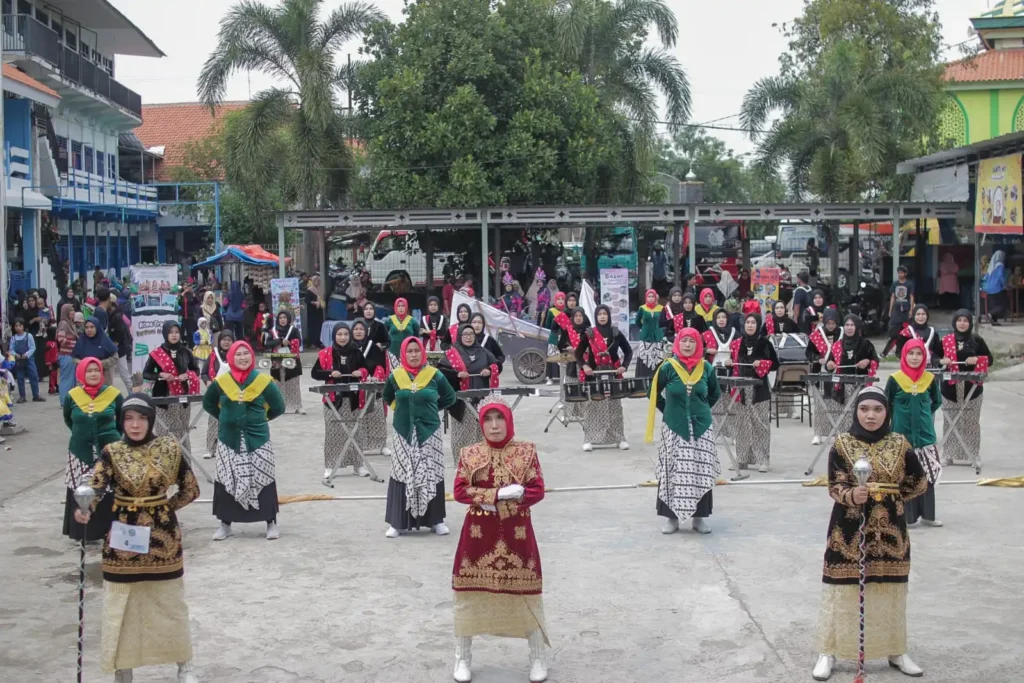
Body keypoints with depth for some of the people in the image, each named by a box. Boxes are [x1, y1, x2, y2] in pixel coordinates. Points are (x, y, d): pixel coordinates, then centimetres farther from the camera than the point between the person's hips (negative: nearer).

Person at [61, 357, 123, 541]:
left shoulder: (113, 394, -5)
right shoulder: (72, 396, -1)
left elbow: (123, 418, 11)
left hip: (109, 450, -1)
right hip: (81, 451, 2)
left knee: (109, 490, -3)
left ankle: (111, 529, 3)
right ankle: (84, 531, 11)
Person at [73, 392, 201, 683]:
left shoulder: (170, 449, -5)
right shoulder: (111, 452, -7)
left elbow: (191, 490, 2)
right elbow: (96, 490, -21)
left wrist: (163, 508, -3)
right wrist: (85, 512, -41)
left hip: (163, 538, 0)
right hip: (122, 540, 0)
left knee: (170, 604, 12)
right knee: (121, 607, 5)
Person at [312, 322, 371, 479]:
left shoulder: (356, 352, 6)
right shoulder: (325, 353, -2)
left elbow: (366, 369, 16)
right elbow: (314, 373, -2)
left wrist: (361, 372, -6)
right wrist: (330, 374, -16)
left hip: (352, 398, 2)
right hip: (333, 399, -2)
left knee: (354, 432, 7)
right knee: (332, 433, 0)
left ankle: (358, 464, 15)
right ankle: (329, 466, 8)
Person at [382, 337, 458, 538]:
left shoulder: (434, 375, -2)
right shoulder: (395, 376, 2)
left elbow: (450, 398, 10)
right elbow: (387, 398, 21)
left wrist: (430, 408, 6)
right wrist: (401, 408, 10)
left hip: (429, 431, -1)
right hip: (404, 432, 1)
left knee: (431, 475, 2)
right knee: (402, 475, -2)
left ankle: (436, 520, 11)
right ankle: (397, 522, 2)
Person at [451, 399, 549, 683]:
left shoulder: (526, 451, -2)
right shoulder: (469, 454, 1)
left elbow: (537, 491, -8)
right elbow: (459, 491, -6)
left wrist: (487, 497, -17)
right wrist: (498, 494, -19)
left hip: (516, 532, -1)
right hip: (479, 533, 1)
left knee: (526, 592, 5)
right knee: (469, 592, 7)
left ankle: (538, 659, 20)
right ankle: (463, 658, 23)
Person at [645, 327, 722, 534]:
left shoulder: (706, 367, 2)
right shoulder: (668, 367, -5)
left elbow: (715, 394, 17)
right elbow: (655, 394, 5)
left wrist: (702, 409, 10)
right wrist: (669, 410, 3)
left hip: (701, 426, 2)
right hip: (674, 427, -2)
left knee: (701, 472, 3)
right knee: (673, 471, -1)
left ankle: (700, 516, 11)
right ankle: (671, 516, 6)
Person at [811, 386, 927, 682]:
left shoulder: (900, 444, -1)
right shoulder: (842, 444, -6)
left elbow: (919, 483, 10)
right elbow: (835, 487, -11)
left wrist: (891, 498, 9)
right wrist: (851, 496, -30)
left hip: (889, 530, 2)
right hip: (849, 530, -2)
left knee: (891, 592, 11)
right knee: (842, 591, 1)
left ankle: (896, 652, 27)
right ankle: (829, 653, 12)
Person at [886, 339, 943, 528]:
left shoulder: (930, 379, 0)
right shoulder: (895, 379, -7)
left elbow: (937, 401, 16)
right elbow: (886, 405, 2)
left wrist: (925, 415, 8)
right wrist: (901, 417, 0)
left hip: (925, 434, 2)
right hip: (902, 434, -2)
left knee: (927, 474, 6)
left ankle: (928, 515, 16)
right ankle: (908, 517, 9)